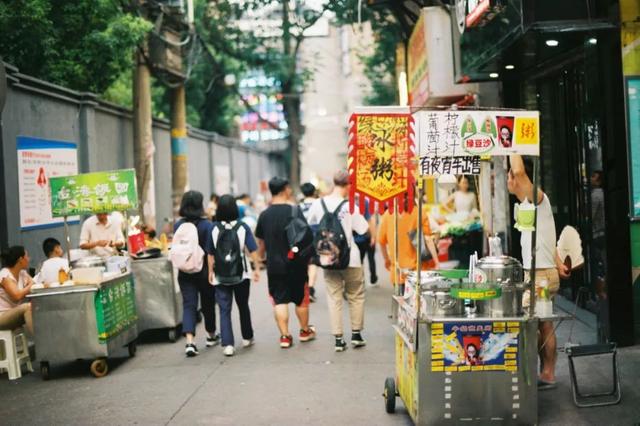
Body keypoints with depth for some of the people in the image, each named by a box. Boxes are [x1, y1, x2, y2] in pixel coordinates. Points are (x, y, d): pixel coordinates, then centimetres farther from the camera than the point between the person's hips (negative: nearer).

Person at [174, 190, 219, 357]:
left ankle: (189, 342, -15)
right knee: (208, 304, 16)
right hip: (204, 270, -2)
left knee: (188, 305, 1)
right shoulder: (207, 225, -12)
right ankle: (211, 336, 34)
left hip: (185, 273, 2)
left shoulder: (178, 225, -2)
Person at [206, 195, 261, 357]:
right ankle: (247, 338, 31)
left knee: (224, 310, 1)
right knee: (243, 307, 19)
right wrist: (257, 269, 1)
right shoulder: (243, 227, -6)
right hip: (241, 274, 1)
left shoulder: (214, 228, -6)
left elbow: (210, 253, -1)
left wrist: (210, 271, 9)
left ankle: (227, 344, -8)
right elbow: (253, 250, -7)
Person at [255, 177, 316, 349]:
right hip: (296, 264, -2)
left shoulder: (264, 215, 1)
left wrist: (260, 259, 24)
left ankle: (285, 336, 2)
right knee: (301, 298, 14)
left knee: (279, 300, 6)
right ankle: (305, 331, 28)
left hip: (274, 265, 2)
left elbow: (261, 243, 9)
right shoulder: (294, 211, -10)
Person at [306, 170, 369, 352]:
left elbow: (310, 227, 9)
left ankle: (338, 339, 7)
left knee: (334, 298, 9)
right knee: (356, 296, 15)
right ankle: (356, 334, 19)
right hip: (350, 258, -3)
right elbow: (364, 229, -9)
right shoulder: (350, 206, -13)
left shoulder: (318, 204, -3)